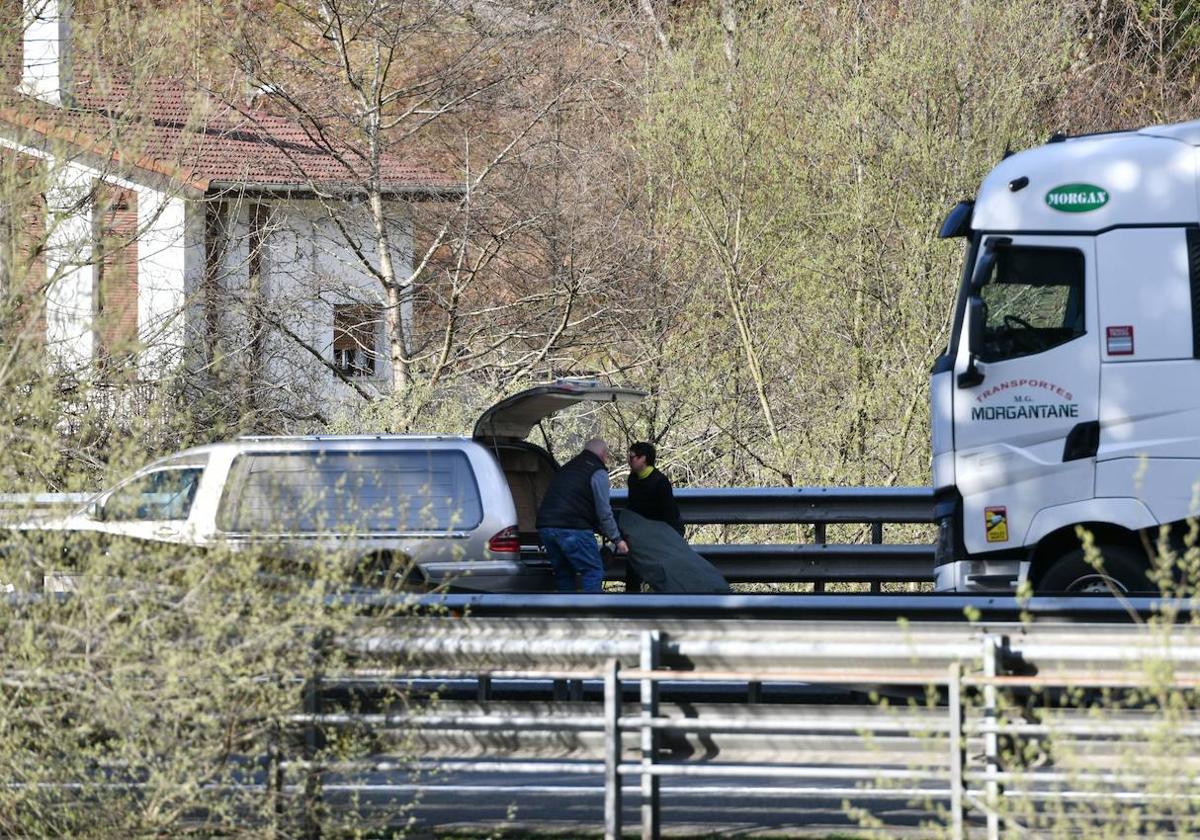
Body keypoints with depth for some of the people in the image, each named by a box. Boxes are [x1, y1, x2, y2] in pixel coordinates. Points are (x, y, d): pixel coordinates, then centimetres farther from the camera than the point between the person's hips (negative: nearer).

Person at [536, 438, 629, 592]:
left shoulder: (566, 468, 27)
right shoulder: (598, 472, 1)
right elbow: (604, 512, -3)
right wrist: (616, 539, 6)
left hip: (545, 526, 8)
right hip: (572, 527, -8)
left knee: (564, 574, 17)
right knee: (593, 571, -3)